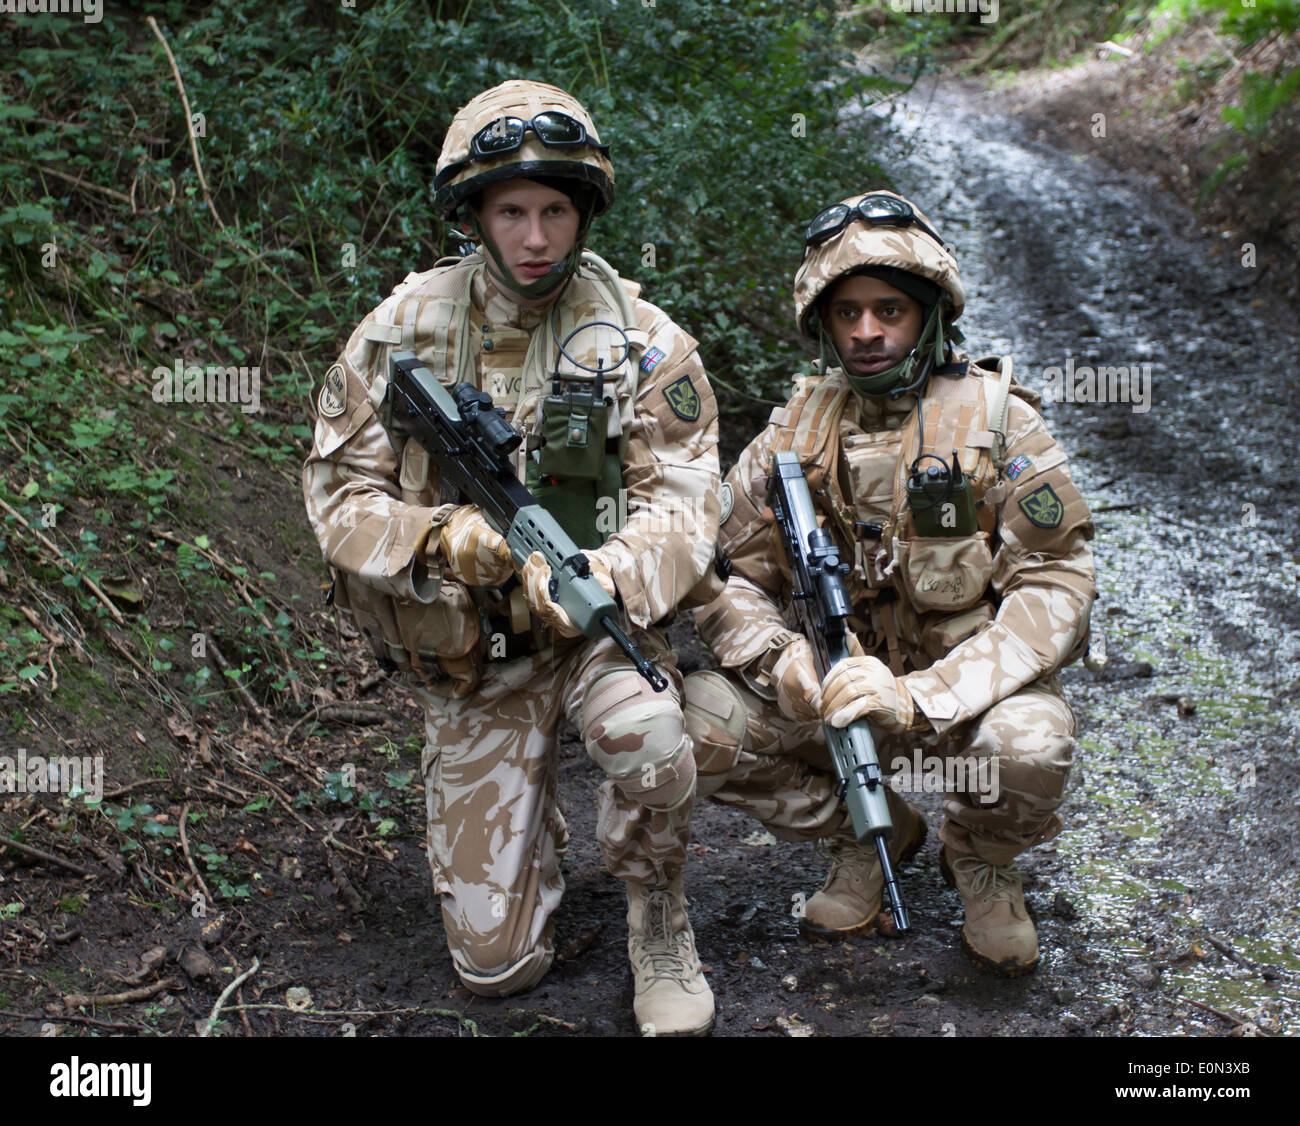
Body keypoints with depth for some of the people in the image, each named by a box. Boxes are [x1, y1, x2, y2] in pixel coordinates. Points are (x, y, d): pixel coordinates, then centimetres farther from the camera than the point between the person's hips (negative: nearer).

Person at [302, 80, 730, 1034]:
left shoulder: (642, 340, -8)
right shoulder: (403, 331, -5)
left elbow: (680, 507, -15)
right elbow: (340, 494, -4)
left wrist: (601, 580, -36)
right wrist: (439, 539, -26)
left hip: (599, 624, -1)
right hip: (470, 655, 1)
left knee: (649, 733, -39)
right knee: (496, 962, 2)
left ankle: (658, 919, -7)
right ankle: (535, 824, 38)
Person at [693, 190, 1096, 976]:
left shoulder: (997, 421, -10)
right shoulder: (797, 430, 0)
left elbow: (1056, 586, -17)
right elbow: (728, 573, 2)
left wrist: (919, 697, -29)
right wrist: (779, 658, -22)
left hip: (971, 685, -3)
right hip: (839, 683, 3)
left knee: (1028, 745, -35)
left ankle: (982, 862, 4)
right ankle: (866, 836, 9)